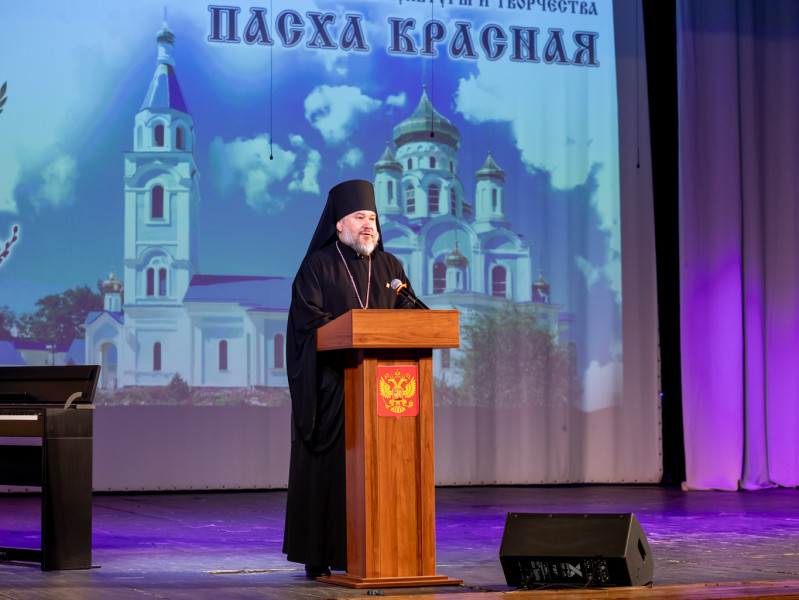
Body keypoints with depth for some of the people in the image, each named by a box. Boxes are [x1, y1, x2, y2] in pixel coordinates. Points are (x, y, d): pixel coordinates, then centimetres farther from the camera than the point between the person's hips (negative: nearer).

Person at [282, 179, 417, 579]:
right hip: (331, 383, -4)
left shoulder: (390, 267, 16)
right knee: (327, 464, -4)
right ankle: (318, 555, 2)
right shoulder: (318, 265, 2)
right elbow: (309, 317, -9)